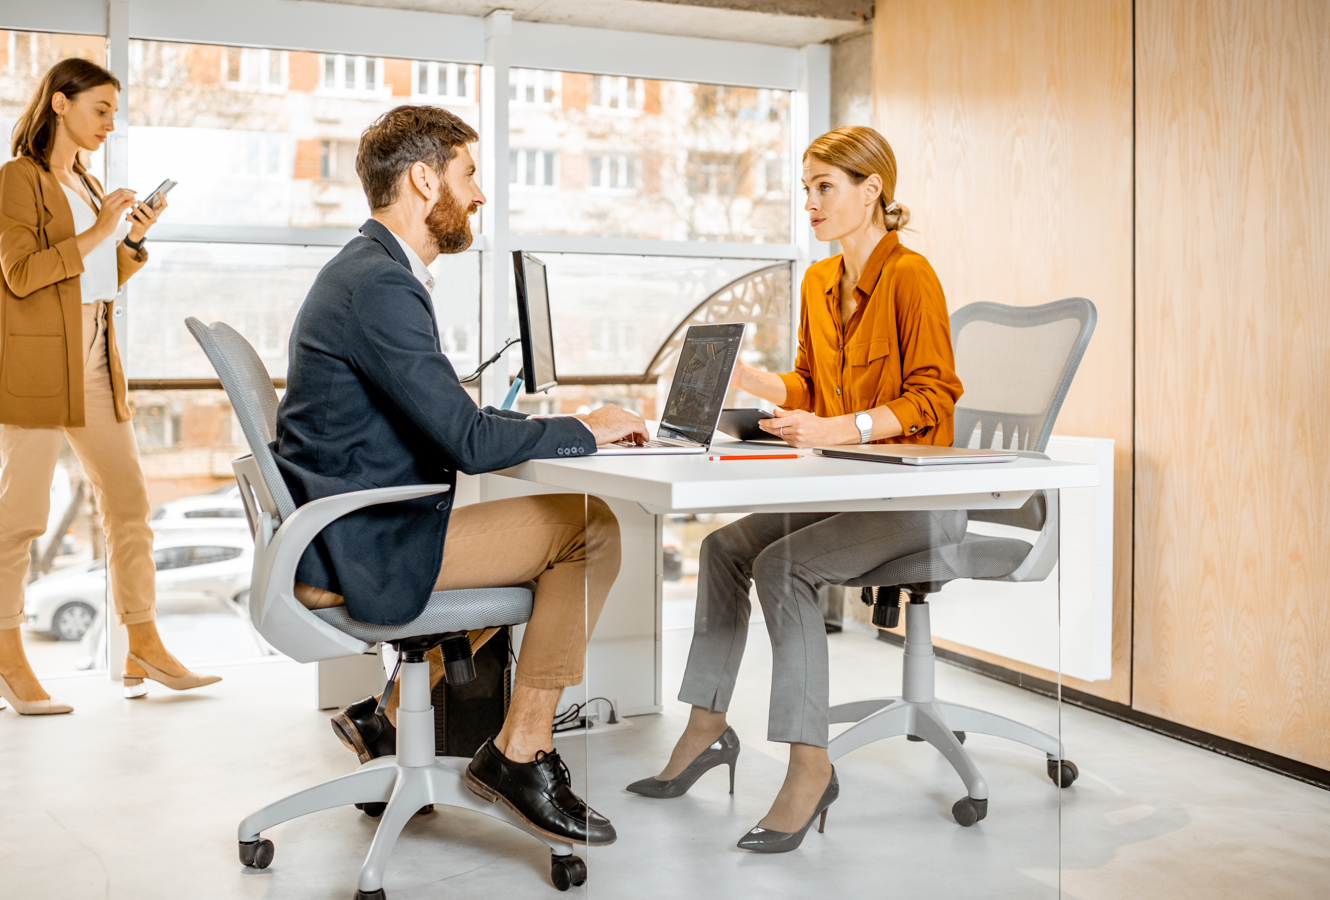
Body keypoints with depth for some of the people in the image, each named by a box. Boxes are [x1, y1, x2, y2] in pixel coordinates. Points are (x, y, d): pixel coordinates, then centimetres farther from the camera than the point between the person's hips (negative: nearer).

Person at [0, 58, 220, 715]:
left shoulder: (87, 185, 20)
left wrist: (134, 239, 4)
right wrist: (97, 231, -15)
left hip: (95, 362, 8)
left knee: (129, 502, 4)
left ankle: (144, 649, 9)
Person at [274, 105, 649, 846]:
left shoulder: (371, 271, 15)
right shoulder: (380, 286, -19)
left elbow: (446, 419, 19)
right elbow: (470, 443, -24)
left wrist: (560, 424, 9)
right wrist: (585, 430, -9)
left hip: (341, 539, 11)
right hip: (357, 551, -11)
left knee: (550, 520, 26)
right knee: (591, 528, -9)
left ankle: (395, 720, 26)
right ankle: (521, 753, 1)